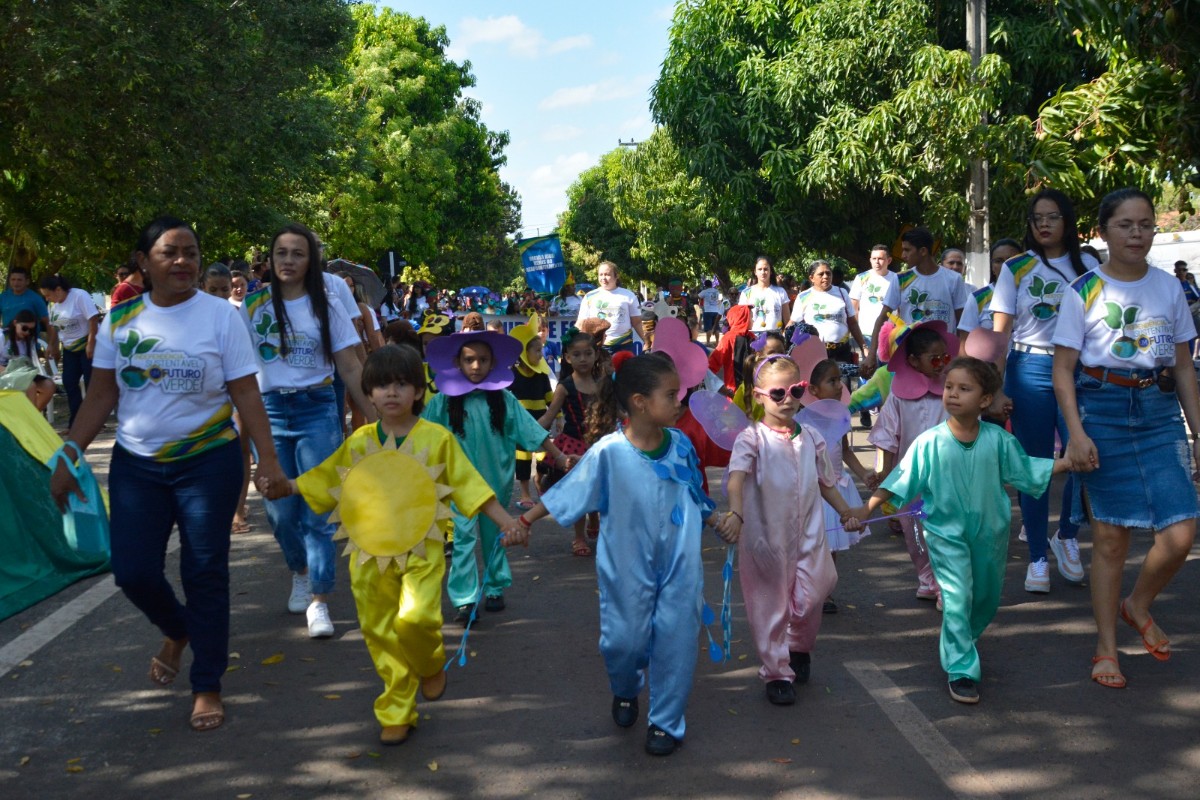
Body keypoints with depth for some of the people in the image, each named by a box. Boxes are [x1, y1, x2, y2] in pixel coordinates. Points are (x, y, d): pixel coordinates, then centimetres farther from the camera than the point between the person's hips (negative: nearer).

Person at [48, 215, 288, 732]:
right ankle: (178, 631, 34)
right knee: (133, 571, -1)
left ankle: (207, 686, 16)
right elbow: (100, 396, 6)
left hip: (208, 462, -2)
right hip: (136, 464, 3)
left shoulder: (220, 316, -6)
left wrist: (268, 458, -14)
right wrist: (69, 457, 0)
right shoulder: (120, 320, 2)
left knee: (205, 573, 0)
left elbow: (246, 395, -7)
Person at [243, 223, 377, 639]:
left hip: (316, 410, -1)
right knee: (281, 509, 7)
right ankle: (300, 572, 35)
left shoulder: (327, 308, 2)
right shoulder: (253, 305, 4)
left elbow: (350, 368, 3)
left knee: (318, 510, -5)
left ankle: (318, 601, 1)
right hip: (269, 410, 1)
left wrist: (375, 415, -1)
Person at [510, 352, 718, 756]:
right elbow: (566, 492, -9)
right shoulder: (608, 452, -17)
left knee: (675, 637, 4)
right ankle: (625, 692, 43)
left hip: (679, 564, 2)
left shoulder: (680, 445, -6)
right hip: (628, 566, -2)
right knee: (625, 638, 8)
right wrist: (524, 522, -9)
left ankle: (666, 721, 23)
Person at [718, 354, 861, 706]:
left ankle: (800, 649, 35)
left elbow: (825, 481, 20)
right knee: (770, 607, 6)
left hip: (808, 535, 4)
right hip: (765, 538, -3)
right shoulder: (752, 438, -11)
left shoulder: (811, 438, 6)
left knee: (809, 602, 3)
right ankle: (777, 673, 22)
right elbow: (737, 476, -27)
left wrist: (846, 512, 25)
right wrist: (736, 513, -43)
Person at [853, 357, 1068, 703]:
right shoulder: (929, 442, -14)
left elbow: (1027, 470, 6)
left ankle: (965, 641, 48)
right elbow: (900, 480, -8)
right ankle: (960, 671, -2)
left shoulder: (999, 440, -8)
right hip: (947, 534, -3)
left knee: (987, 598, 19)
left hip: (990, 533, 4)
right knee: (957, 598, -13)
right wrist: (866, 509, -11)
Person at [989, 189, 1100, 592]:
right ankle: (1037, 557, 15)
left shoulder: (1086, 266, 8)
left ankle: (1066, 536, 18)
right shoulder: (1016, 269, 4)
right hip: (1030, 369, -1)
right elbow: (999, 332, 1)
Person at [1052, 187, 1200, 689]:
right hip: (1102, 412, -3)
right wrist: (1076, 432, -14)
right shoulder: (1084, 291, -2)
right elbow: (1063, 370, -3)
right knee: (1110, 535, 2)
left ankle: (1137, 606, 22)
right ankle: (1106, 648, 15)